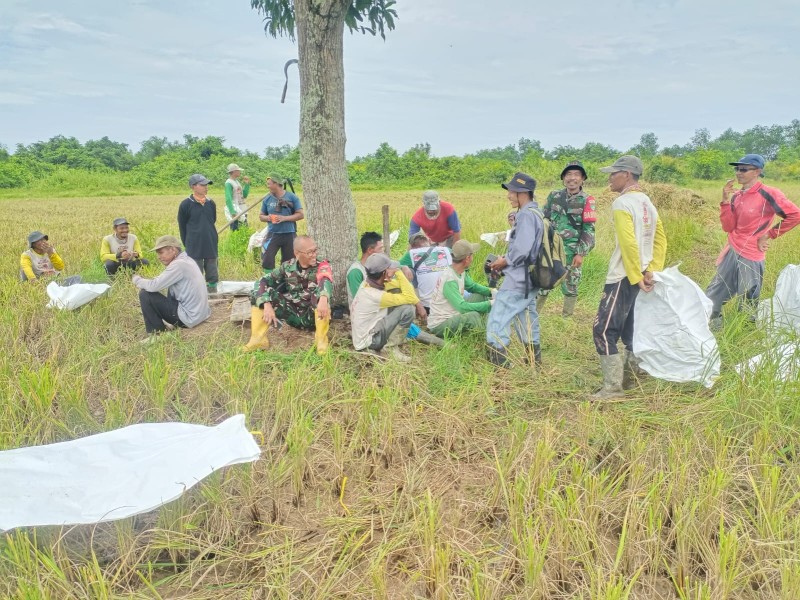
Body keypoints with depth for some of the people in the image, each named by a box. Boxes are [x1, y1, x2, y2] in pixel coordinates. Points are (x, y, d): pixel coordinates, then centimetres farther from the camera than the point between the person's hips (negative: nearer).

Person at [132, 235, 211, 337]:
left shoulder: (179, 264, -18)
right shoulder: (186, 260, 10)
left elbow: (154, 286, -19)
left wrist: (137, 279, -1)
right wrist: (143, 280, 7)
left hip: (188, 318, -10)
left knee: (145, 294, -7)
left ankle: (157, 334, 2)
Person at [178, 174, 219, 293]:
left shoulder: (211, 203, 5)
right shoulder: (185, 205, -7)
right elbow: (182, 227, 1)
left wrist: (213, 240, 14)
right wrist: (188, 245, 3)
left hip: (211, 247, 4)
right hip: (195, 249, -4)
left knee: (213, 277, 9)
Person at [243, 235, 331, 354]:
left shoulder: (322, 265, -11)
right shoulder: (288, 266, -1)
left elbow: (326, 281, -33)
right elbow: (263, 282, -6)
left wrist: (323, 299, -56)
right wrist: (267, 305, -24)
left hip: (314, 316, -3)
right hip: (294, 315, 3)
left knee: (319, 293, -34)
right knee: (259, 293, -9)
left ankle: (321, 339, -25)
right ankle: (259, 338, -18)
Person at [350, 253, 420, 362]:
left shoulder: (368, 283, -5)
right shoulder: (375, 296, -30)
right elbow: (411, 298, -26)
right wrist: (398, 272, -25)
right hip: (367, 342, -9)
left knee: (397, 291, 1)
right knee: (407, 309, -22)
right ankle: (391, 348, -7)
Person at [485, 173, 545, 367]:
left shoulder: (526, 215, -18)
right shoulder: (535, 213, 13)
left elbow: (522, 250, -25)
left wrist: (504, 262, -9)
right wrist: (506, 258, 9)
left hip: (518, 280, -10)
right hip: (529, 279, 10)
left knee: (498, 320, -5)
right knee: (526, 320, 18)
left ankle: (498, 362, -2)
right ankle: (535, 360, 25)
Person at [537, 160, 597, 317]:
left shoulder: (587, 201, -5)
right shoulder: (554, 196, 6)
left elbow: (589, 230, -7)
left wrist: (581, 253, -12)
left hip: (571, 251, -3)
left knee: (570, 286, 5)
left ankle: (567, 318, 16)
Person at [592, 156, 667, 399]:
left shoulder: (622, 203, -14)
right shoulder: (647, 203, 13)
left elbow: (629, 244, -22)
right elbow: (660, 240, 12)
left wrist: (636, 277, -17)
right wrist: (652, 271, 5)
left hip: (623, 278, -9)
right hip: (639, 276, 9)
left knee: (604, 331, -6)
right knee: (630, 330, 16)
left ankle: (612, 388, -6)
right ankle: (629, 379, 23)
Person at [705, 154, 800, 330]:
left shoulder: (768, 194, -13)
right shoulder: (736, 196, 6)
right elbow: (728, 227, 0)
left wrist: (769, 234, -6)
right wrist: (726, 201, -9)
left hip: (750, 256, -6)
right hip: (731, 252, 6)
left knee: (748, 303, 5)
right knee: (712, 296, 9)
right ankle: (713, 325, 23)